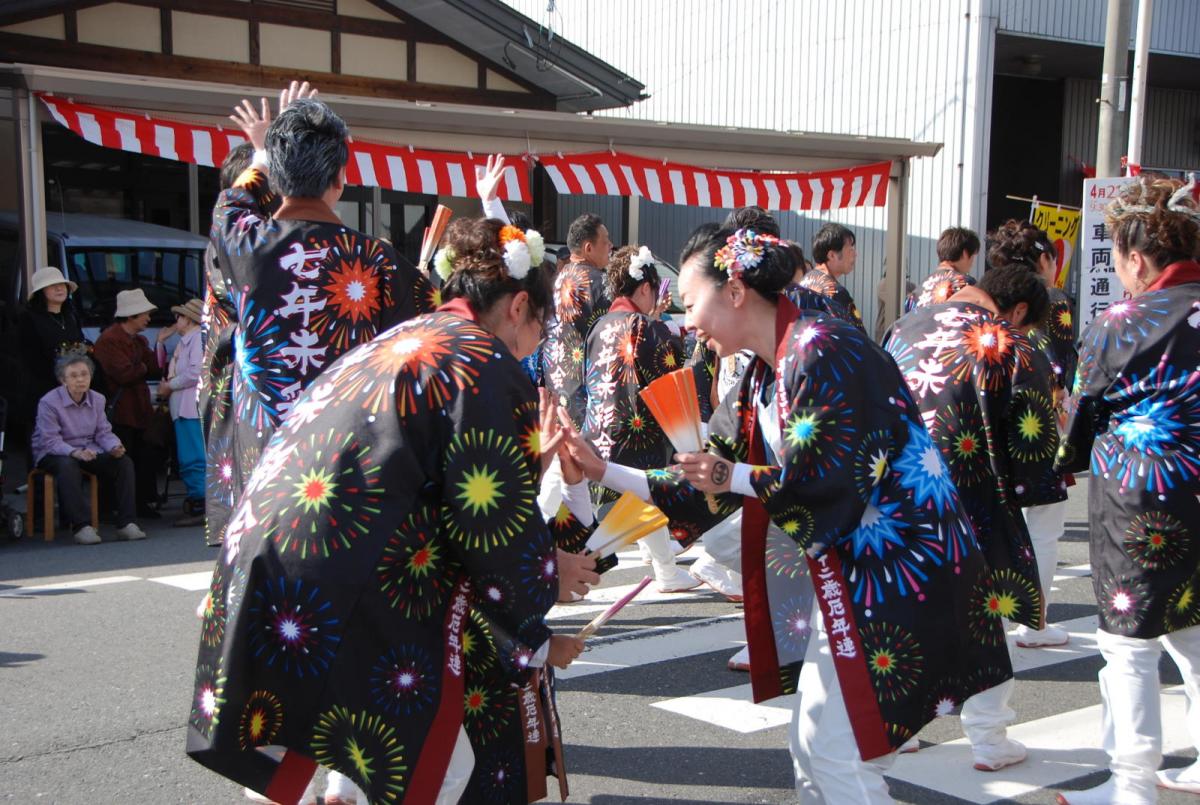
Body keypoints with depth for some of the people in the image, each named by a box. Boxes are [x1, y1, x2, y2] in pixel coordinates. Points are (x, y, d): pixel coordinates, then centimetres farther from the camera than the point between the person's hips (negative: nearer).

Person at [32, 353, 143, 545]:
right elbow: (50, 441, -20)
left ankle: (126, 523, -20)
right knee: (68, 466, -40)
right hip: (53, 455, -5)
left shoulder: (97, 400, 5)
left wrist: (115, 447, -20)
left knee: (124, 462, -18)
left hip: (88, 451, 5)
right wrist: (75, 452, -38)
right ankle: (81, 527, -38)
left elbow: (103, 432, 4)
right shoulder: (48, 403, -14)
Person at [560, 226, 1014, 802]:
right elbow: (713, 483, 12)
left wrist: (737, 478, -15)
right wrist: (603, 471, 9)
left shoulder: (822, 349, -16)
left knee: (842, 753, -3)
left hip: (890, 568, -9)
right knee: (811, 744, 15)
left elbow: (838, 474, -22)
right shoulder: (763, 375, 11)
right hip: (846, 568, 9)